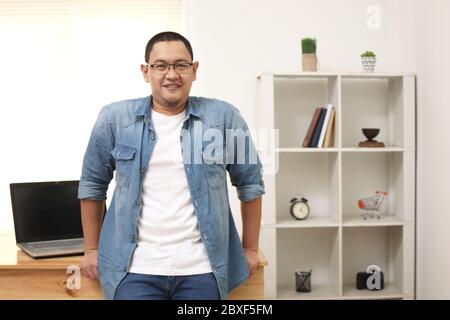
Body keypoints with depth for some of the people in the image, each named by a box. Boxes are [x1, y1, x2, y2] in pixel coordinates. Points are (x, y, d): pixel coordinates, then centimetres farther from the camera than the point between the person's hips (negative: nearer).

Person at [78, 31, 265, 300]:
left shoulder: (223, 118, -2)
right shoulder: (114, 119, 0)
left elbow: (250, 183, 7)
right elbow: (92, 184, 10)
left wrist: (250, 249, 9)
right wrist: (92, 249, 11)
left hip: (201, 269, 0)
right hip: (136, 269, 0)